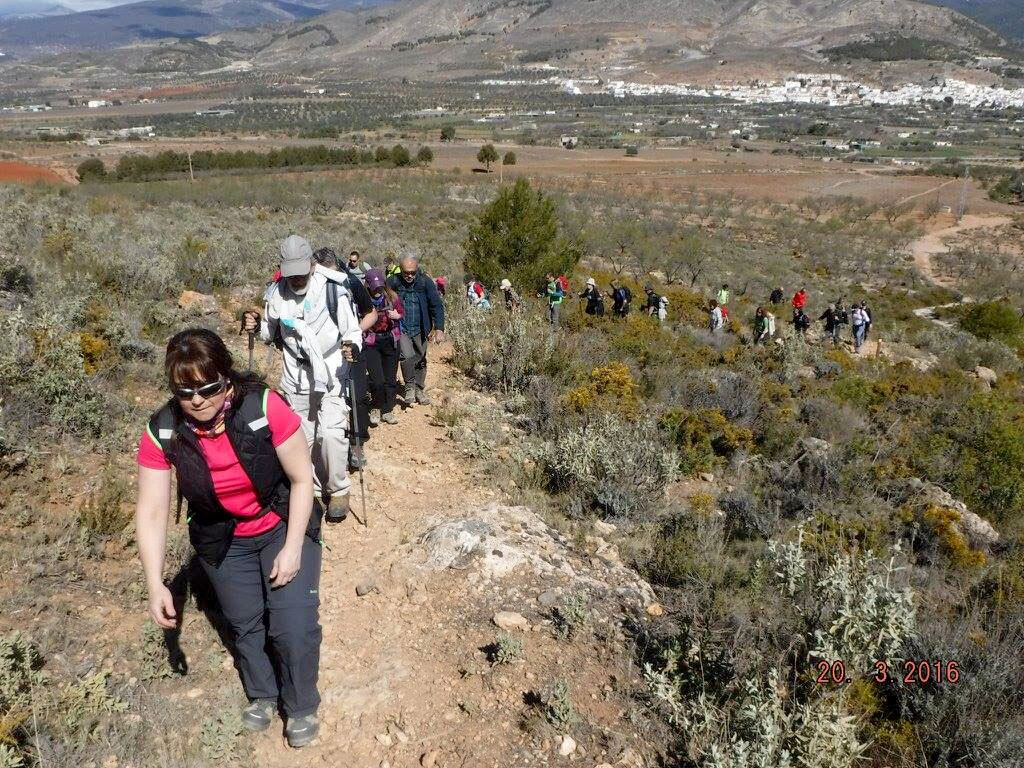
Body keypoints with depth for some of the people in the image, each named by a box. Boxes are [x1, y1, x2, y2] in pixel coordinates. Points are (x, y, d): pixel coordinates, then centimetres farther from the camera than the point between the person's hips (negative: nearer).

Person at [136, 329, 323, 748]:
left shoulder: (265, 407, -30)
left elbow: (302, 479, -19)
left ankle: (301, 705, 24)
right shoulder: (162, 432, -22)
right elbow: (152, 511, -17)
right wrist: (156, 584, -24)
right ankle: (262, 694, 46)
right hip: (223, 542, 3)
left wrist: (292, 548, -18)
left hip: (284, 528, -2)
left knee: (294, 627, -5)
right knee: (245, 624, 17)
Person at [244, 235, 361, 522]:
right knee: (303, 438, 11)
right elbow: (271, 335, 14)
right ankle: (316, 488, 30)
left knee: (330, 433, -15)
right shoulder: (275, 293, 0)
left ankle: (338, 490, 6)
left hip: (331, 375, -4)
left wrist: (352, 346, -29)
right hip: (295, 378, 4)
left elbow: (353, 330, -7)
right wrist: (256, 327, -8)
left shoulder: (333, 289, -13)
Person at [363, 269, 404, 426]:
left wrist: (397, 315, -9)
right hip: (371, 343, -3)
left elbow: (402, 312, 11)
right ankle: (375, 408, 15)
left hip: (390, 341, 3)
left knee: (390, 378, 10)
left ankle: (387, 411, 26)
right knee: (377, 380, -12)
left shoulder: (392, 297, -5)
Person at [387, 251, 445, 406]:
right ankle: (409, 388, 4)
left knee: (421, 360, 13)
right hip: (401, 329, -2)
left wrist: (439, 328, -22)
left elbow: (437, 305, -13)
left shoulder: (425, 281, -11)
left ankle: (419, 389, 34)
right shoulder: (393, 282, -11)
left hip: (420, 329, 2)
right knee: (407, 356, -19)